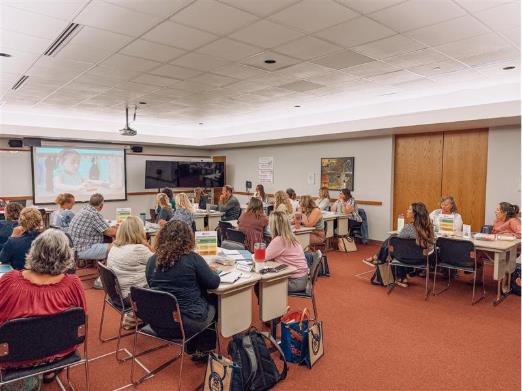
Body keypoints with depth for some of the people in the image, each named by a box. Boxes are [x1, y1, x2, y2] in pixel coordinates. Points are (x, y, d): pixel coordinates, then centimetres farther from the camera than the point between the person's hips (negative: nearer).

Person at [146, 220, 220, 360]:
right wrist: (211, 271, 14)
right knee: (213, 301, 23)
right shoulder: (192, 258, -15)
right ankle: (203, 350, 35)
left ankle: (191, 349, 36)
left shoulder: (152, 260, -2)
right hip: (188, 324, -5)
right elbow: (214, 283, -8)